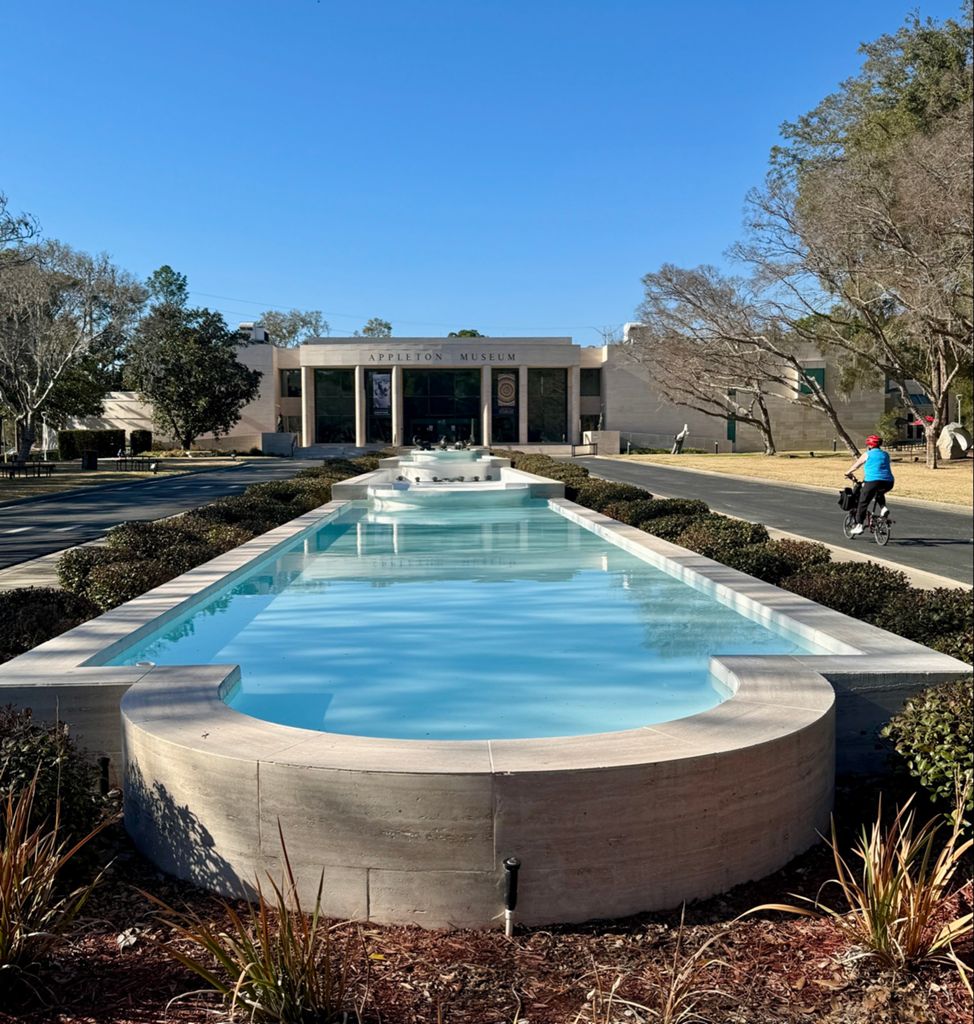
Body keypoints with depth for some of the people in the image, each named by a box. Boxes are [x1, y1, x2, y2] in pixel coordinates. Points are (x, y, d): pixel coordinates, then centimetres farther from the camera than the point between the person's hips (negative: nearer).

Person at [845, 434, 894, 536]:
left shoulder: (867, 454, 8)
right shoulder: (885, 455, 22)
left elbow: (855, 465, 18)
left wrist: (848, 473, 37)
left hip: (873, 481, -5)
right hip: (888, 483, 5)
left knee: (863, 503, 6)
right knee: (879, 493, 37)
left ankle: (858, 525, 2)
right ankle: (883, 508, 13)